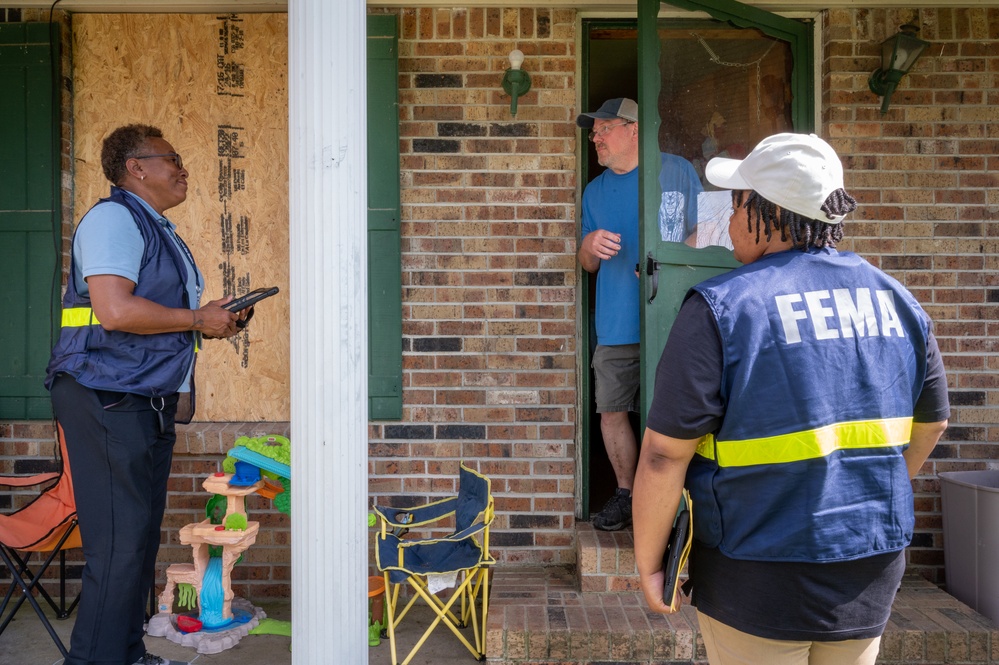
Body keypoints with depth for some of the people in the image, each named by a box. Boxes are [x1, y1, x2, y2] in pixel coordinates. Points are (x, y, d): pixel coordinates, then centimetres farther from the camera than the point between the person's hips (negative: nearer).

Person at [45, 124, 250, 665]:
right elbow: (115, 310, -24)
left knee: (141, 535, 13)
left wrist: (212, 319, 12)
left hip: (150, 403, 10)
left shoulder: (159, 230, 22)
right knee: (119, 540, -9)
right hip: (108, 400, -10)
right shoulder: (114, 218, -10)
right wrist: (198, 320, -13)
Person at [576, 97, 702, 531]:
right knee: (612, 411, 5)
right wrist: (590, 247, -9)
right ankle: (627, 493, 23)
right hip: (616, 327, 4)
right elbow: (587, 264, 16)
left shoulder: (677, 171, 3)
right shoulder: (595, 191, 15)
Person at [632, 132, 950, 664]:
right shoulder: (896, 300, 1)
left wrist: (648, 561, -6)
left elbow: (664, 454, -19)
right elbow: (930, 423, 14)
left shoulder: (721, 307, -17)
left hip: (759, 582, -5)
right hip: (872, 577, 5)